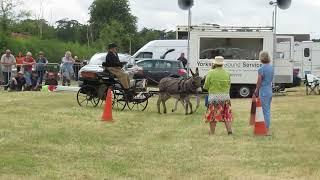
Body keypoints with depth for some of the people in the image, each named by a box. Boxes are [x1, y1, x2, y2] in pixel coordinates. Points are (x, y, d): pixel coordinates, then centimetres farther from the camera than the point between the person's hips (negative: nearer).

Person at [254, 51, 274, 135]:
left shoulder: (261, 69, -17)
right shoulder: (271, 68, 8)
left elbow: (259, 82, -14)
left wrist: (256, 91, 1)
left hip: (264, 92, -8)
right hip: (270, 91, 8)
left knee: (266, 111, -3)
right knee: (268, 111, 16)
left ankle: (267, 130, 1)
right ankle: (267, 128, 23)